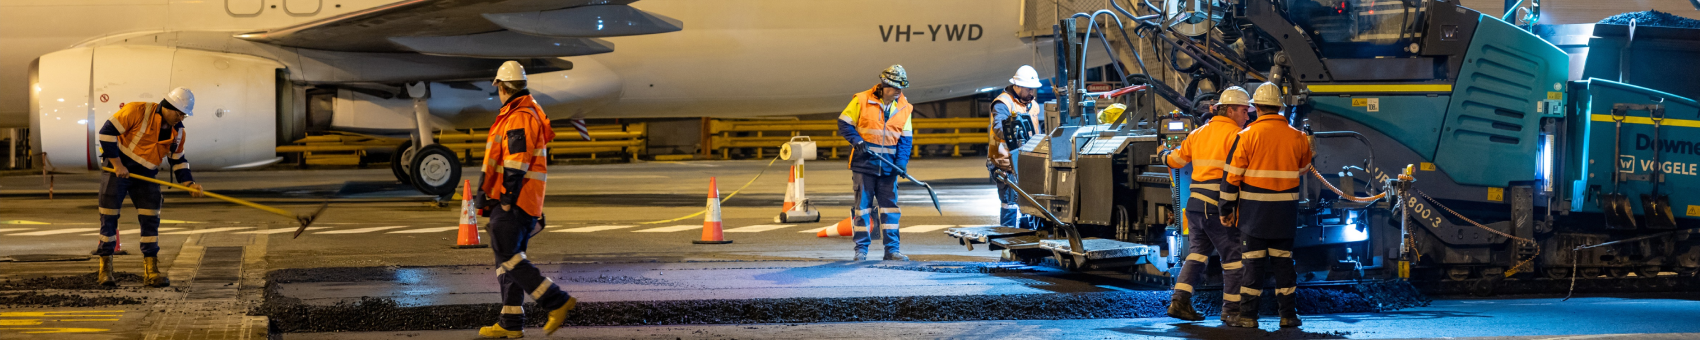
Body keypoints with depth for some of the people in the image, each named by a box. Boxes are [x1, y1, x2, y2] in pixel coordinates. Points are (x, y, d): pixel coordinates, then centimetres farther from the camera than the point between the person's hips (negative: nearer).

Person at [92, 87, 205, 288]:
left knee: (151, 220, -1)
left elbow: (178, 161, 13)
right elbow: (107, 132, -19)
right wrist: (117, 164, -20)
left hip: (145, 175, 6)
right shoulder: (138, 111, -19)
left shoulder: (177, 132, 1)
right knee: (109, 218, -3)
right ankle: (105, 270, 4)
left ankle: (151, 271, 4)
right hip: (116, 169, -6)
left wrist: (190, 184, -2)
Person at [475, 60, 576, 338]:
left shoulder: (519, 118, -15)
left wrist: (507, 198, -21)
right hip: (526, 204, 10)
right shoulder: (532, 114, 19)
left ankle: (557, 302, -16)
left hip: (512, 200, -10)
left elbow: (516, 163, -22)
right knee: (510, 259, 11)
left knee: (508, 257, -13)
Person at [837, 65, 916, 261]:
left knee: (890, 205, 3)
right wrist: (856, 140, -17)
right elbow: (844, 123, -1)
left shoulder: (904, 107, 5)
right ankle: (861, 248, 7)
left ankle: (891, 248, 7)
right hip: (864, 163, -3)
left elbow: (905, 138, 6)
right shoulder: (862, 101, -6)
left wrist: (901, 161, -8)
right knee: (863, 204, 0)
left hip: (888, 167, 3)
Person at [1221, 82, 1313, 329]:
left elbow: (1233, 176, -8)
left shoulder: (1247, 135, -9)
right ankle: (1288, 314, 10)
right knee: (1283, 261, 10)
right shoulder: (1296, 137, 0)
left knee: (1253, 261, 2)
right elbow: (1304, 167, 18)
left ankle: (1248, 315, 1)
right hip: (1285, 211, 2)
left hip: (1254, 211, -2)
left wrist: (1227, 209, -1)